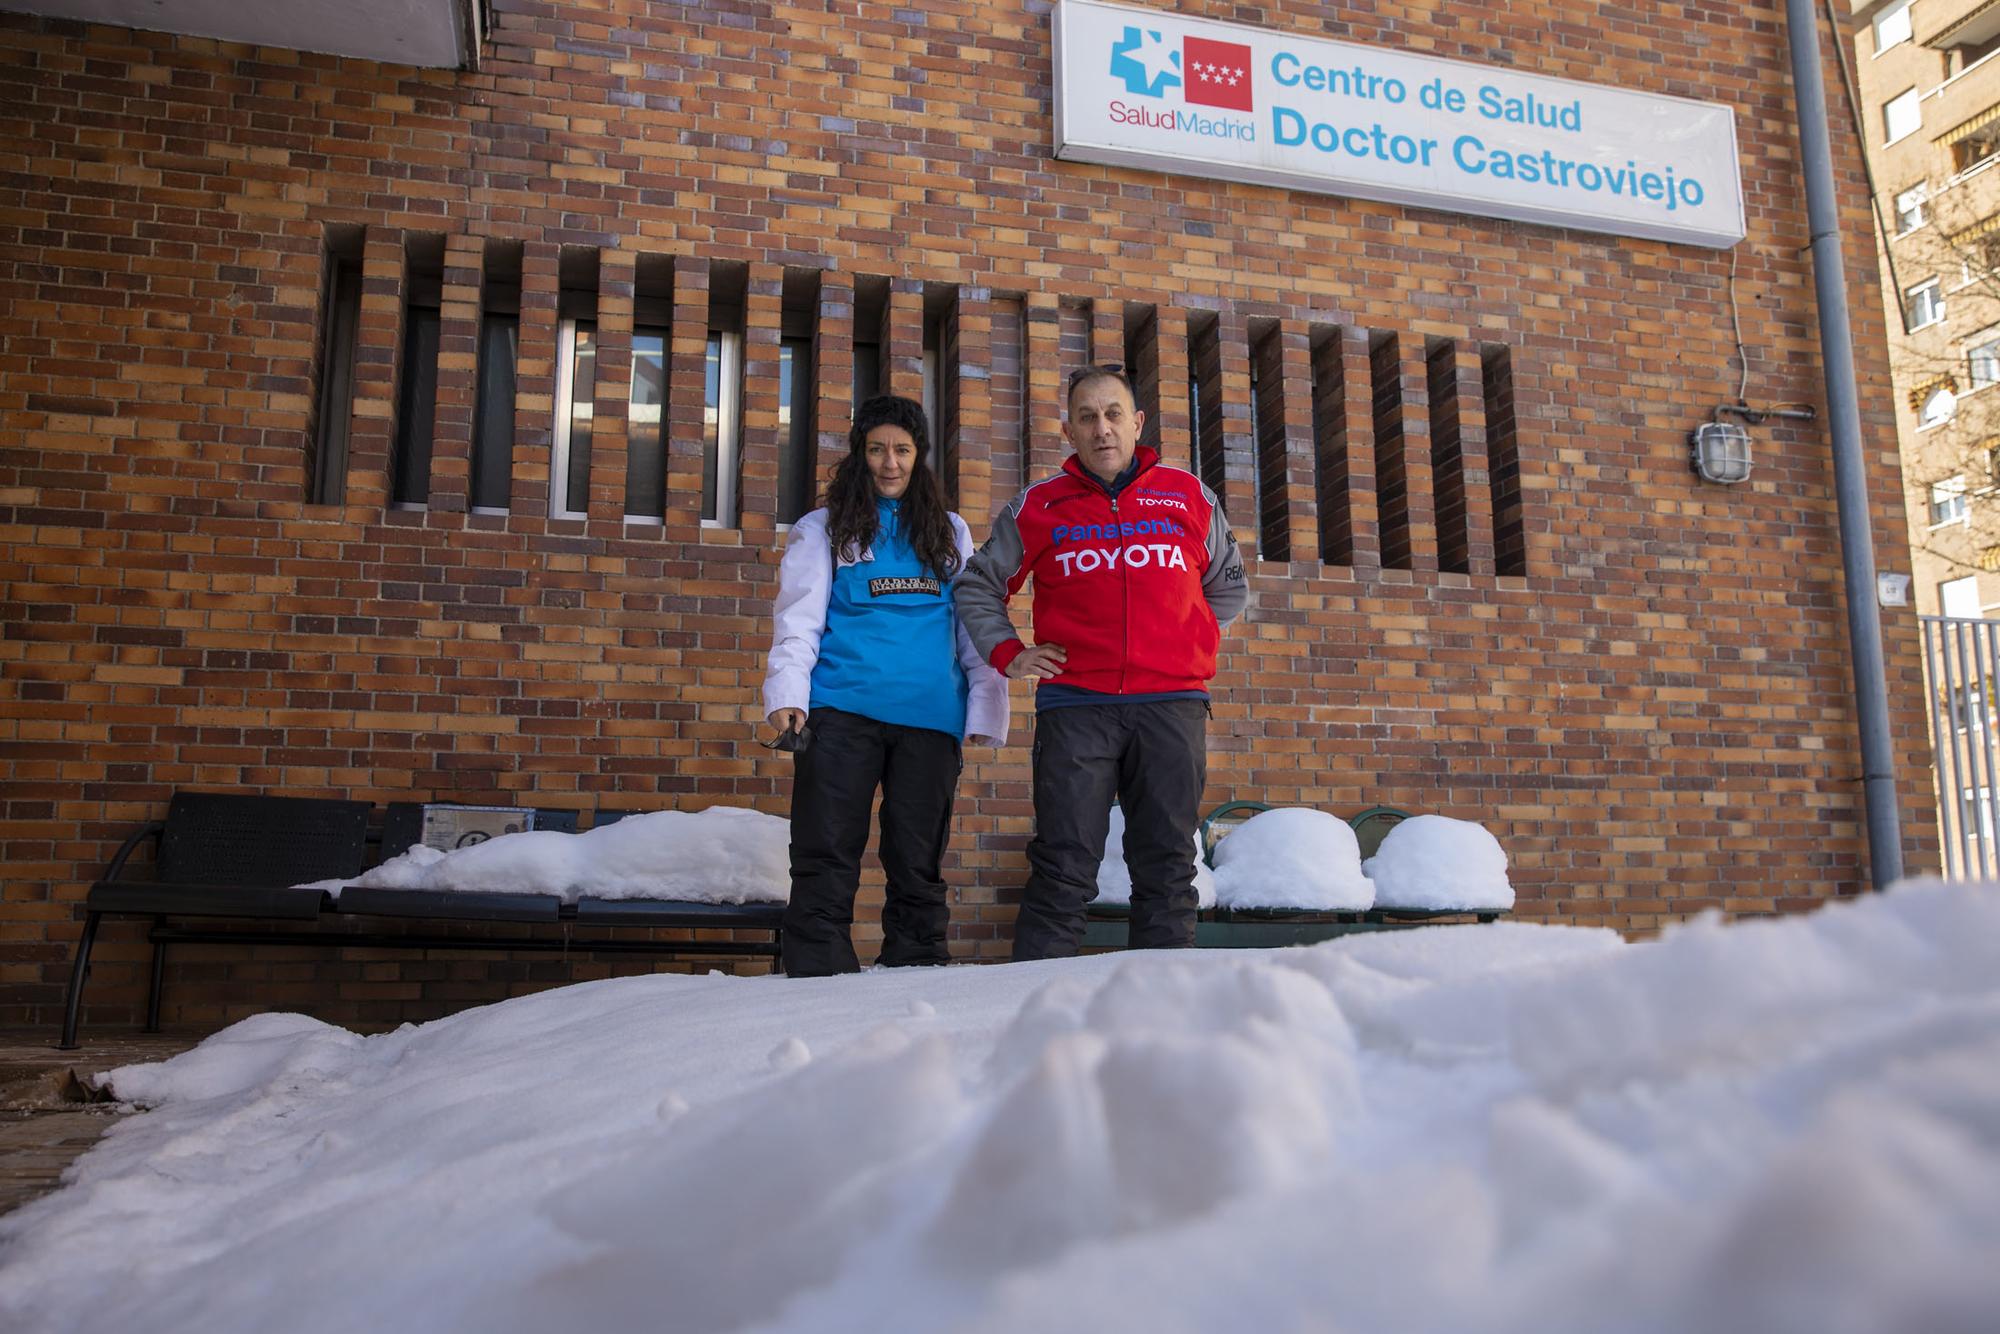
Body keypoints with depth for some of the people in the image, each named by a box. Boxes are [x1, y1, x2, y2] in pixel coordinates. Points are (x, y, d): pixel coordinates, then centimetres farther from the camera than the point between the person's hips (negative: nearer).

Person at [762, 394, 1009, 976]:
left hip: (931, 714, 2)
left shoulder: (949, 532, 18)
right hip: (841, 710, -2)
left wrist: (986, 711, 4)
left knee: (917, 864, 6)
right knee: (826, 863, -4)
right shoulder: (824, 529, 12)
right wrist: (787, 697, -11)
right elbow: (799, 618, 4)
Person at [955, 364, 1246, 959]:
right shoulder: (1037, 507, 9)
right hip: (1075, 704, -1)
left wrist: (1197, 642, 12)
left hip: (1171, 702, 2)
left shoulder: (1190, 497, 12)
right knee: (1063, 870, -5)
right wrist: (1008, 655, 7)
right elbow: (977, 587, 19)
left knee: (1166, 868, 4)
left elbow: (1229, 584, 25)